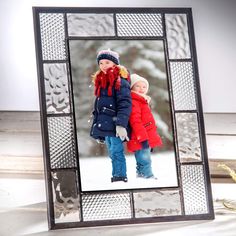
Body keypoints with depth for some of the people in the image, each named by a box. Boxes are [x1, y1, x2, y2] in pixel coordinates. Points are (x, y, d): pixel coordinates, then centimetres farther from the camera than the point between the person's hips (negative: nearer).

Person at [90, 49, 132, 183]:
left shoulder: (120, 81, -9)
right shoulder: (101, 81, 19)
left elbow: (125, 104, -17)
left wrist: (121, 124, -27)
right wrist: (97, 129, 22)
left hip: (115, 126, -9)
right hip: (105, 125, 9)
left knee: (116, 153, -10)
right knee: (113, 154, 11)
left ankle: (120, 177, -9)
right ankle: (118, 177, 15)